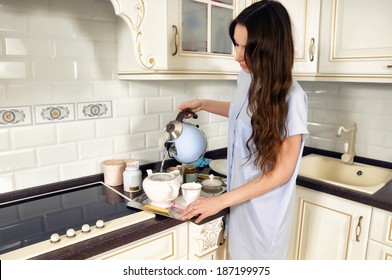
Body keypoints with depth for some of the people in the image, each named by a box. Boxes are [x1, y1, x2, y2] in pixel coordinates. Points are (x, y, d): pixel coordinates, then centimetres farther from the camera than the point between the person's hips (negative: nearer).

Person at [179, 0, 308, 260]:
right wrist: (204, 104, 12)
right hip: (241, 198, 6)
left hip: (266, 208, -6)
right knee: (241, 255, 21)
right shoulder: (247, 78, -4)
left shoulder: (291, 96, -25)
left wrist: (221, 201, -20)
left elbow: (281, 172, -21)